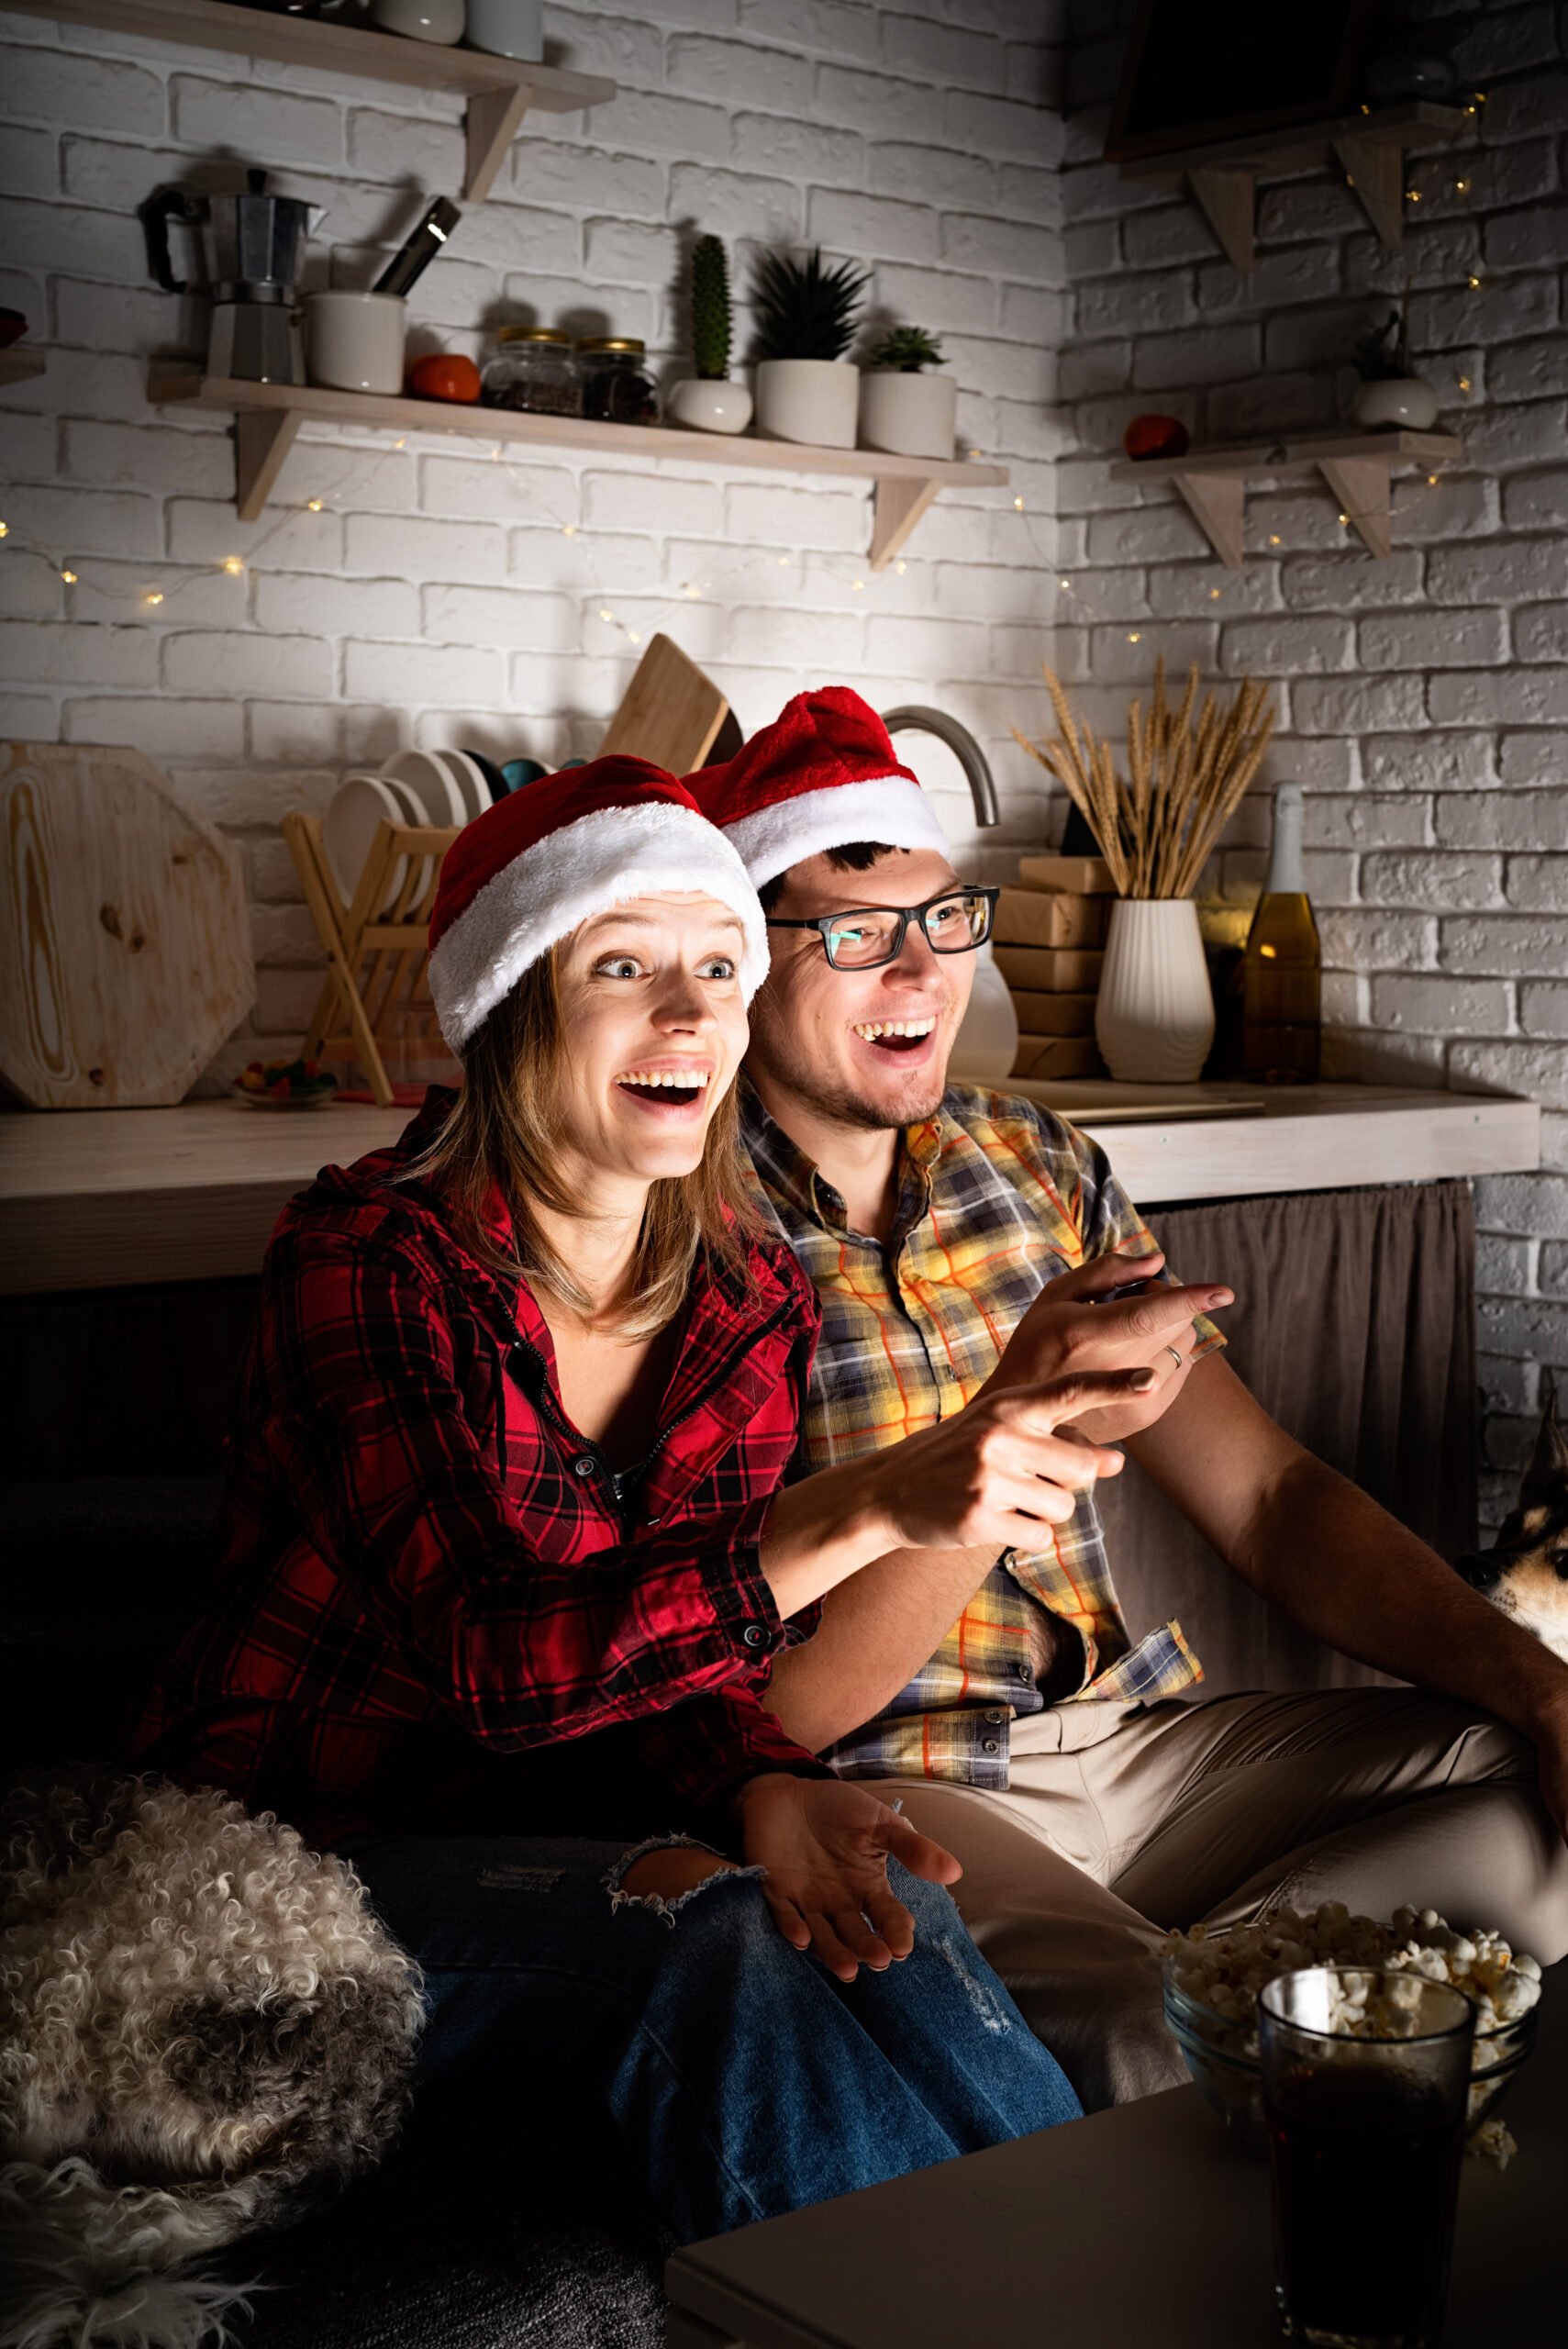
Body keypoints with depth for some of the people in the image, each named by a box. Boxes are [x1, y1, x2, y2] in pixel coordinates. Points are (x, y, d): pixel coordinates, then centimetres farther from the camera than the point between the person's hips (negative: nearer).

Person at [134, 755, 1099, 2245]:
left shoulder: (747, 1300, 0)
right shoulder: (366, 1260, -19)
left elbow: (678, 1643, 0)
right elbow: (492, 1659, -30)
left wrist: (762, 1789, -24)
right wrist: (869, 1509, -39)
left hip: (559, 1823, 5)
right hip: (292, 1855, -5)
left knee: (875, 1898, -24)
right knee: (716, 1941, -29)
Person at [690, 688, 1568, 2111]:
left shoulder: (1034, 1165, 10)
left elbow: (1266, 1495, 8)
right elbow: (775, 1702, -15)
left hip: (1134, 1735, 7)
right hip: (889, 1792, -7)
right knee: (1177, 2053, -35)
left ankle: (1175, 1962, 2)